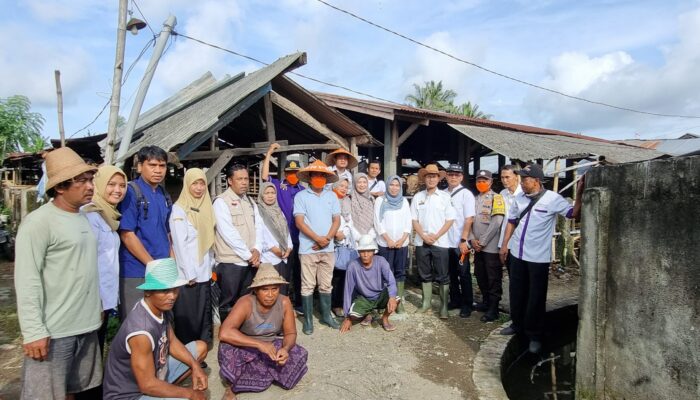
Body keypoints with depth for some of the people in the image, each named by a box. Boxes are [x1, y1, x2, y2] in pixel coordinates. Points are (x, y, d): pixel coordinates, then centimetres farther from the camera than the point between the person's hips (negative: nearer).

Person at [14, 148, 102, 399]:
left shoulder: (84, 218, 10)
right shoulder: (38, 222, -14)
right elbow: (27, 281, -18)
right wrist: (34, 331, -20)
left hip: (86, 325, 7)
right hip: (53, 330, -7)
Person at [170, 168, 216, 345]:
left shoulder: (206, 207, 11)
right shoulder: (179, 209, -9)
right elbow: (180, 244, -14)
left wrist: (211, 266, 9)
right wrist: (190, 274, -15)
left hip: (204, 273, 6)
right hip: (187, 274, -6)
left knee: (203, 316, 12)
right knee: (187, 318, 4)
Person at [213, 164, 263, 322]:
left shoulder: (250, 202, 14)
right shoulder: (221, 202, -8)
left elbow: (258, 227, 9)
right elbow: (228, 233, -16)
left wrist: (256, 249, -8)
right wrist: (248, 255, -14)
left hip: (250, 261, 6)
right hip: (230, 262, -6)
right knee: (229, 303, 5)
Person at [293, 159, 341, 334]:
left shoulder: (331, 196, 9)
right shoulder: (301, 196, -2)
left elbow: (336, 220, 6)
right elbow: (299, 222, -8)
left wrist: (327, 239, -8)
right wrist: (318, 239, -13)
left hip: (328, 248, 3)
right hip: (308, 248, -3)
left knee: (326, 285, 13)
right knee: (308, 286, 4)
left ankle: (326, 315, 26)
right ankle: (308, 319, 14)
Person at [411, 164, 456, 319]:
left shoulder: (445, 196, 0)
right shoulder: (418, 197, 5)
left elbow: (450, 220, -2)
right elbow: (414, 220, 4)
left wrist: (436, 236, -11)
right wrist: (424, 236, -8)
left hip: (440, 242, -2)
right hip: (422, 242, 2)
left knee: (442, 276, 2)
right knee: (425, 274, 12)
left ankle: (444, 306, 10)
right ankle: (426, 302, 24)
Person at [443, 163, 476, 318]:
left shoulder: (466, 194, -6)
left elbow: (469, 219, -10)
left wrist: (463, 240, -15)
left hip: (460, 243, -4)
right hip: (446, 241, 4)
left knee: (464, 274, 5)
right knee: (451, 273, 14)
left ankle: (467, 304, 17)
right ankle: (455, 300, 28)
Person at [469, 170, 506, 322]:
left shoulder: (496, 198, -6)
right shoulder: (475, 199, 13)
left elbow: (496, 223, -15)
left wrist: (482, 242, -14)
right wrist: (472, 239, -6)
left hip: (491, 246, -6)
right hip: (477, 246, 6)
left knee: (494, 279, 1)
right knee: (480, 276, 15)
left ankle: (493, 309, 6)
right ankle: (486, 301, 30)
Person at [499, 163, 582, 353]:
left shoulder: (552, 199, -12)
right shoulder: (520, 198, 4)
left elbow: (574, 213, -19)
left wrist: (580, 193, -31)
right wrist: (505, 244, 11)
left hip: (539, 257, -5)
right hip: (517, 254, 5)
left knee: (536, 297, 5)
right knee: (516, 293, 17)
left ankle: (535, 335, 21)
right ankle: (518, 325, 36)